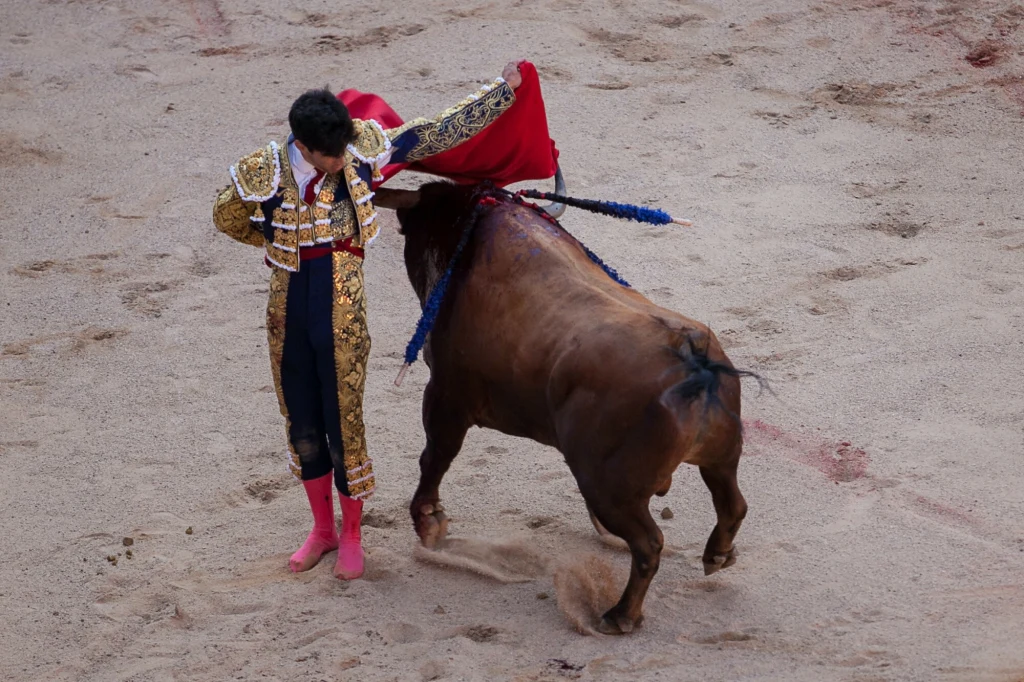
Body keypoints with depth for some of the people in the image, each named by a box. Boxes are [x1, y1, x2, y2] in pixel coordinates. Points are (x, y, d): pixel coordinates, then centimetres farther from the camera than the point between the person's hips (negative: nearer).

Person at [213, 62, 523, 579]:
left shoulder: (361, 152, -13)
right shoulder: (262, 175, -14)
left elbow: (440, 132, -4)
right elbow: (226, 217, 8)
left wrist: (503, 90, -1)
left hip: (341, 319, -2)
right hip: (288, 319, 2)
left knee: (344, 427, 4)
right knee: (303, 429, 15)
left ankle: (351, 536, 26)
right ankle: (322, 528, 36)